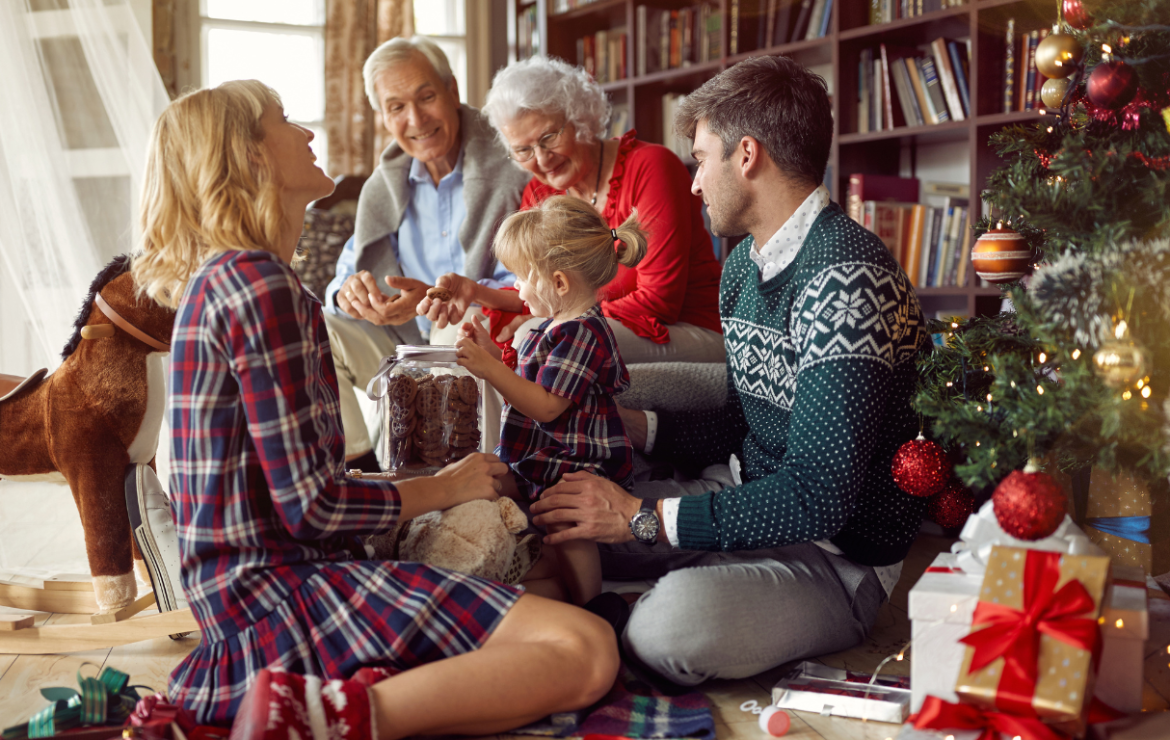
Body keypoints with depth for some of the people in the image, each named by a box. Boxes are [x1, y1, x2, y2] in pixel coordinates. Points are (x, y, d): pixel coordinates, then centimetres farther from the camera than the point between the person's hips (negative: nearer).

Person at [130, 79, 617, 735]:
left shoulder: (217, 278, 18)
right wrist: (443, 488, -1)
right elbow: (309, 505, -16)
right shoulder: (256, 280, -14)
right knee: (587, 652, -19)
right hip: (285, 587, -10)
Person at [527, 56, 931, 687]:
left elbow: (818, 497, -29)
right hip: (750, 505, 8)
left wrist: (640, 517, -24)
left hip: (837, 557, -8)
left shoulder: (845, 279, -24)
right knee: (555, 523, 2)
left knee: (673, 622, -33)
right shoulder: (745, 263, 9)